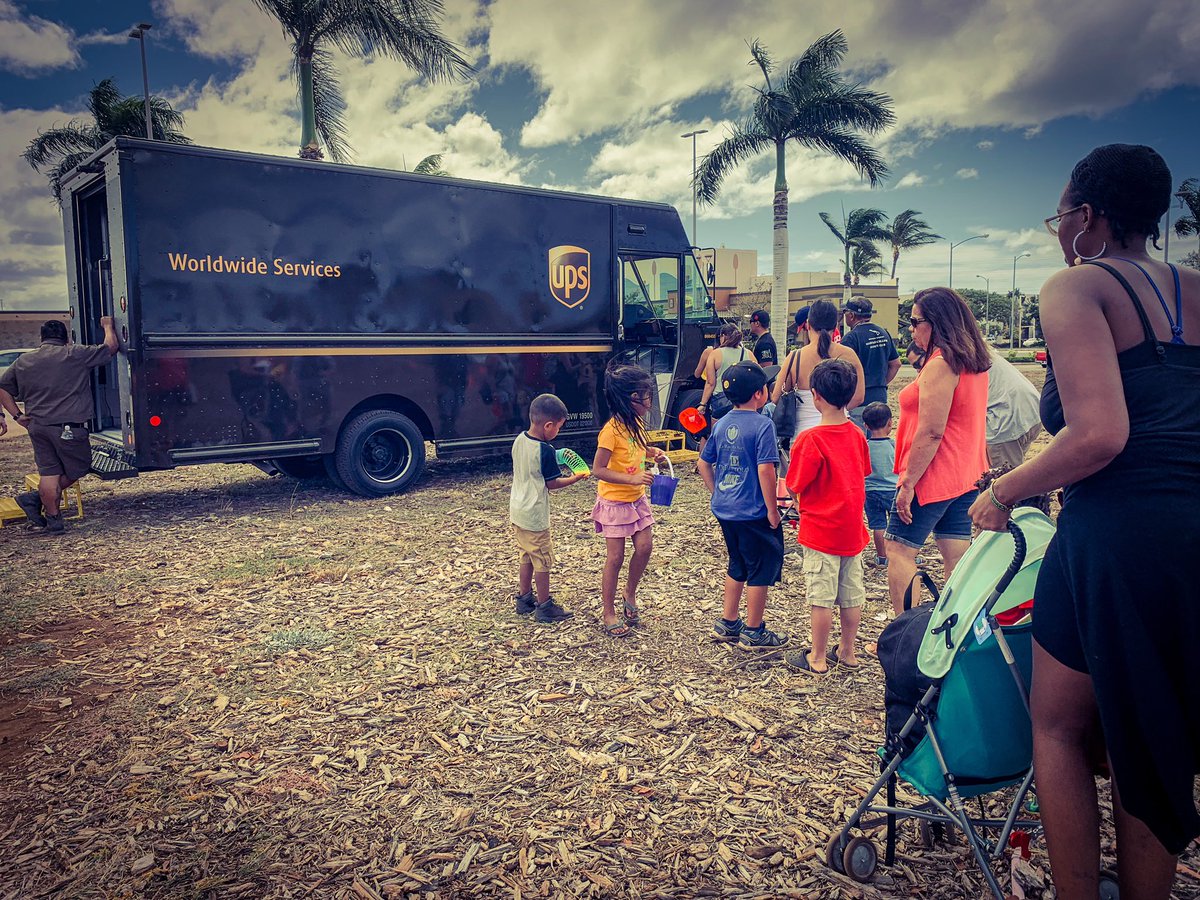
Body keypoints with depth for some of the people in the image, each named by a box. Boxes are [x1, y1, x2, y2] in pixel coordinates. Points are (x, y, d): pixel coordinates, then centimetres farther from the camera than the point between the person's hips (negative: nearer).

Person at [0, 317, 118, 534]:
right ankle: (35, 498, 9)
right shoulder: (75, 354, -6)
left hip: (37, 426, 6)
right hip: (68, 427, -6)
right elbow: (110, 347, 0)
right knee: (78, 468, 11)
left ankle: (53, 519, 9)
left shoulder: (23, 361, 12)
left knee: (48, 472, 9)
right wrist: (108, 326, 17)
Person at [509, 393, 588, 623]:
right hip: (535, 516, -8)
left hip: (517, 512, 8)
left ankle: (525, 599, 32)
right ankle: (544, 607, 16)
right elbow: (551, 484, -13)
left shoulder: (519, 440, 1)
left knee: (527, 558, 21)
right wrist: (574, 479, 0)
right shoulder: (545, 450, -23)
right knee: (543, 562, 6)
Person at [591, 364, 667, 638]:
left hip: (637, 498, 7)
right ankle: (609, 613, 13)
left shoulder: (637, 423, 3)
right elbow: (598, 470, -22)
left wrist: (652, 452, 2)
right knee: (616, 557, -1)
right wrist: (632, 479, -29)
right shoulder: (611, 430, -23)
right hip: (614, 501, -7)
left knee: (645, 547, 3)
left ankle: (630, 594, 27)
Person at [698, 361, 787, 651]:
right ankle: (753, 632, 17)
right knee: (761, 569, 8)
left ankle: (727, 623, 30)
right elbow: (765, 469, -21)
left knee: (738, 566, 22)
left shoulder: (722, 424, 6)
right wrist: (772, 509, -14)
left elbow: (704, 463, 12)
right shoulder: (762, 424, -15)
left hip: (724, 509, 7)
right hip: (753, 512, -7)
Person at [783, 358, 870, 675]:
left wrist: (797, 505, 6)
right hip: (852, 529, 7)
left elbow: (795, 487, -14)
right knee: (852, 594, 15)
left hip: (821, 531, -6)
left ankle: (817, 658, 16)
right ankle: (847, 652, 29)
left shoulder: (811, 440, -19)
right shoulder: (857, 434, 0)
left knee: (822, 597, 4)